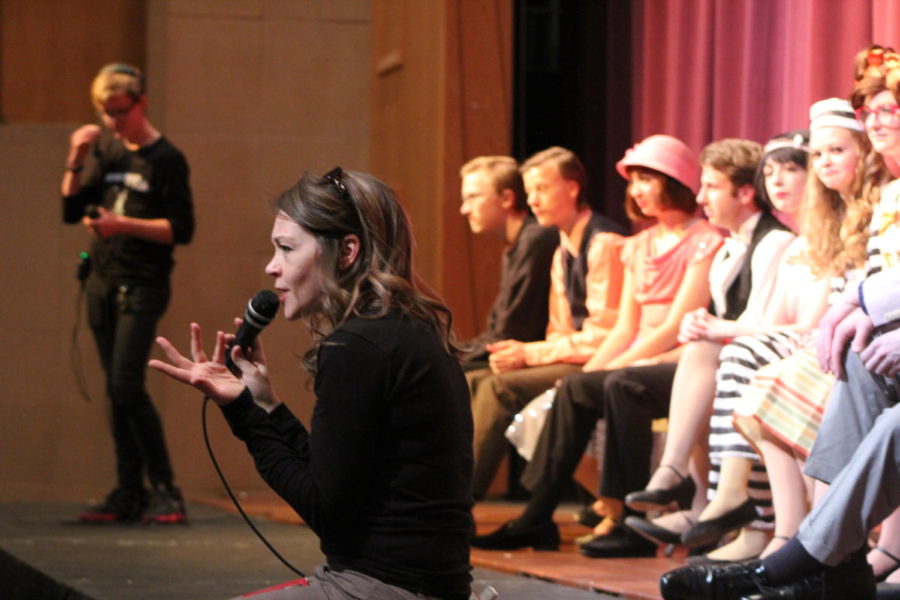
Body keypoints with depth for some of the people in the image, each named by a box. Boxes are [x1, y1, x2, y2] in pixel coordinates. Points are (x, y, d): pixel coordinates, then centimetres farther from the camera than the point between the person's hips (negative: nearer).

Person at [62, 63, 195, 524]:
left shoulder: (165, 160, -7)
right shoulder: (104, 148, 11)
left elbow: (181, 229, -10)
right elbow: (71, 211, 10)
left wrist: (124, 225, -19)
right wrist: (75, 161, -3)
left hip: (142, 287, -6)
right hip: (102, 283, 6)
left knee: (126, 386, -16)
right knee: (117, 392, 7)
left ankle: (165, 491, -11)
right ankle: (129, 493, 11)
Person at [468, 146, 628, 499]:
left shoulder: (604, 244, -13)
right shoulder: (563, 252, 18)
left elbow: (603, 335, -17)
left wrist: (531, 353, -15)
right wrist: (519, 353, -4)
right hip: (571, 361, 10)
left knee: (501, 387, -23)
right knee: (472, 383, -4)